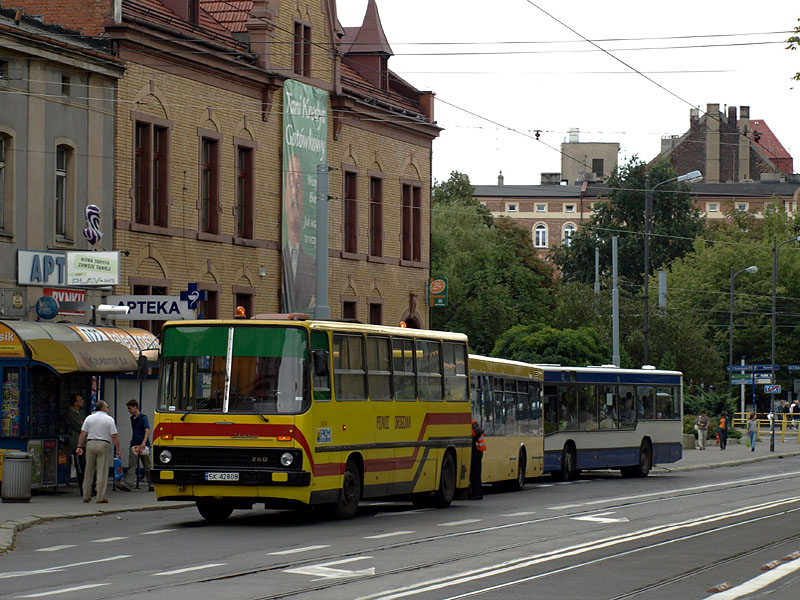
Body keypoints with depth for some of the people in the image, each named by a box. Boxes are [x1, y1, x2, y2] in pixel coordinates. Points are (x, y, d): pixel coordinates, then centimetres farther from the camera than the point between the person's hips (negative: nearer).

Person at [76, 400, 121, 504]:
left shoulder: (89, 418, 7)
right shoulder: (109, 419, -1)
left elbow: (83, 434, 3)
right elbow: (114, 437, -5)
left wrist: (80, 447, 5)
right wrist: (118, 450, -1)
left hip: (90, 444, 3)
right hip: (103, 445, -3)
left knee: (89, 472, 10)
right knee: (102, 472, -2)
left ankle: (86, 496, 12)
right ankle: (101, 497, -5)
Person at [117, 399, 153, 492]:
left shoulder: (143, 417, -7)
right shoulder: (132, 418, 14)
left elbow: (147, 431, -17)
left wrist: (143, 443, -29)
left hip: (143, 446, -6)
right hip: (134, 446, 6)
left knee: (147, 467, 5)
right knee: (131, 466, -5)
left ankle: (151, 485, 15)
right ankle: (127, 485, -14)